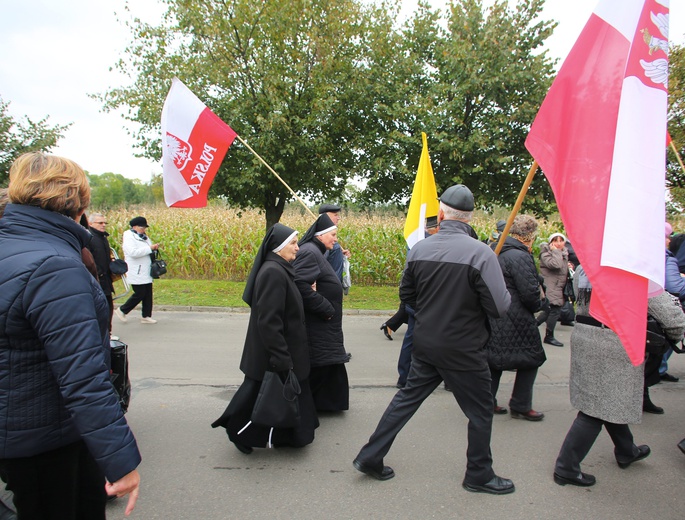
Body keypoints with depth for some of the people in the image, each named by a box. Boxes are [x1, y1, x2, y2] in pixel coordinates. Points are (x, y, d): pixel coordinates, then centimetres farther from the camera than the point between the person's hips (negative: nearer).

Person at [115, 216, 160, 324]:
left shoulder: (144, 237, 15)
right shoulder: (129, 237, -10)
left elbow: (148, 251, 26)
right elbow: (133, 252, -25)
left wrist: (154, 247, 3)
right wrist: (150, 248, -23)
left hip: (146, 272, 8)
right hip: (137, 273, -8)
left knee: (148, 294, 7)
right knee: (139, 294, -5)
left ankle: (146, 316, 15)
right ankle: (122, 311, 13)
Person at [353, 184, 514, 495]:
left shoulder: (419, 249, -4)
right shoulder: (480, 253, -19)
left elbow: (406, 294, 8)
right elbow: (500, 308, -19)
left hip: (425, 343, 5)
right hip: (463, 350, -5)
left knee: (407, 398, 18)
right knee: (480, 411, 16)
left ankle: (370, 457, 25)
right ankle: (479, 475, 32)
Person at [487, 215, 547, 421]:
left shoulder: (496, 252, 11)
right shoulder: (520, 256, -18)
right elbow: (530, 293, -20)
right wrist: (537, 306, 2)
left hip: (492, 317, 9)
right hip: (515, 321, -9)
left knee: (494, 359, 16)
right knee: (531, 359, 7)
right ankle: (521, 406, 15)